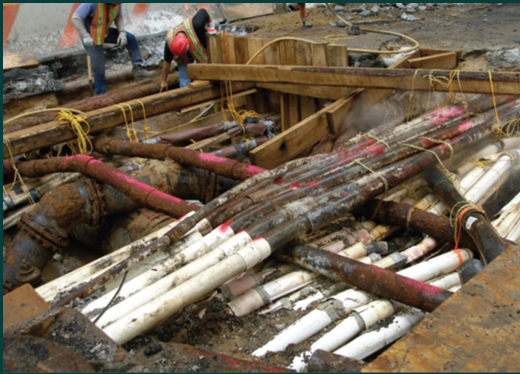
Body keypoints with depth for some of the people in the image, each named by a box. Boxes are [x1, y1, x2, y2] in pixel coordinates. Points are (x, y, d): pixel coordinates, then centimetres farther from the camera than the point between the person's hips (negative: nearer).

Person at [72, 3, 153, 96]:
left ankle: (138, 69, -8)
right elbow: (75, 18, -30)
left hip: (105, 32, 6)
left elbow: (119, 18, 1)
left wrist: (122, 32, -17)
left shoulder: (116, 4, -14)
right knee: (98, 67, -1)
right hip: (91, 37, -6)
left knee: (131, 38, -9)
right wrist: (85, 36, -37)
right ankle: (101, 95, 16)